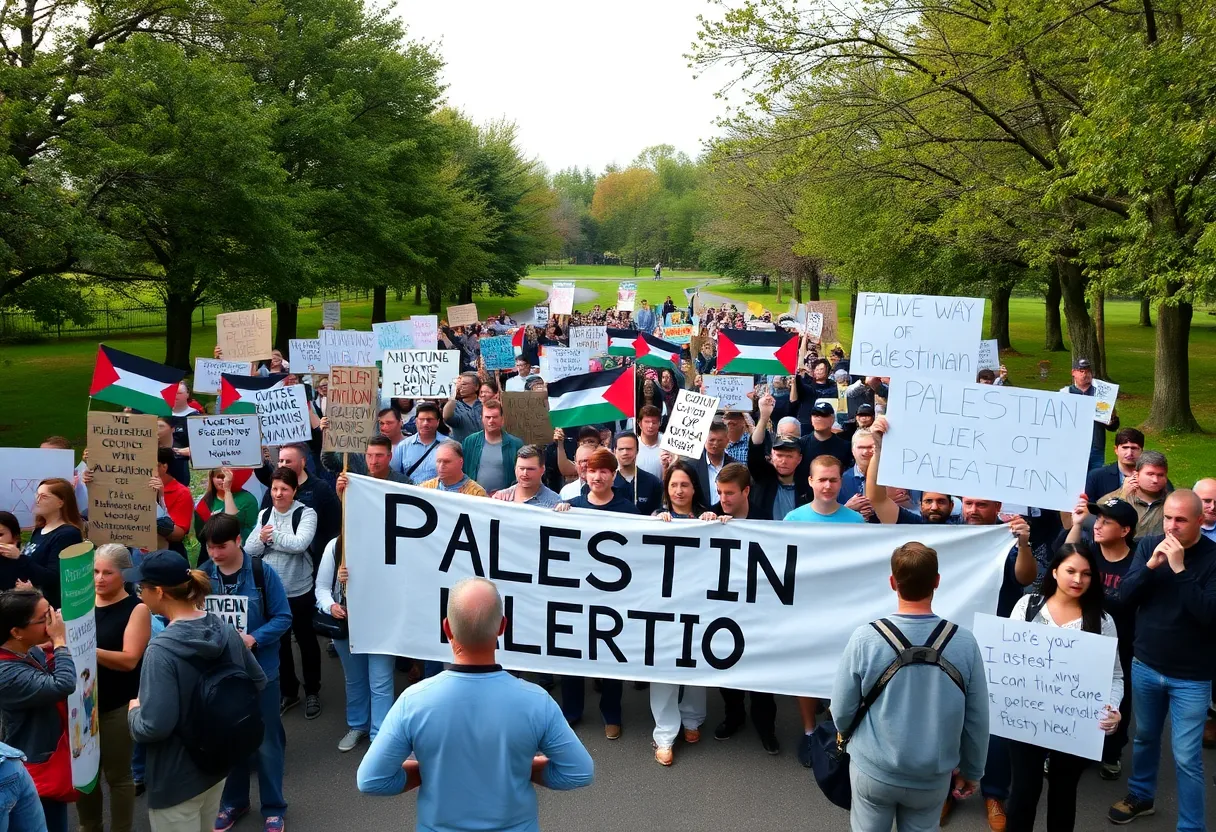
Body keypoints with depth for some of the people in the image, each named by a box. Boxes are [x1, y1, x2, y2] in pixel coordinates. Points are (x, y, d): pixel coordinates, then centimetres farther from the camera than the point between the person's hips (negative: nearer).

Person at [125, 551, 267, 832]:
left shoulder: (162, 649, -27)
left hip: (177, 779, -7)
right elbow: (258, 682, 7)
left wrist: (134, 711, -9)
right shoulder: (226, 631, -5)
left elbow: (154, 726, -29)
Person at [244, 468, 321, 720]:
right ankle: (287, 692, 32)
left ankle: (312, 692, 27)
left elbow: (300, 543, -26)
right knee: (279, 643, 16)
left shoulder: (306, 513, -11)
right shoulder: (264, 515, 4)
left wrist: (272, 535, -15)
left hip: (299, 592, -4)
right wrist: (262, 539, -17)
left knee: (306, 642, 11)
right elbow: (249, 550, 3)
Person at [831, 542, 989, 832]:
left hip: (873, 770, -1)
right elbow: (977, 719, -6)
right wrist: (972, 771, 12)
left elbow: (841, 711, -10)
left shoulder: (865, 639, -21)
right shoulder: (964, 642, -16)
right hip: (933, 776, 1)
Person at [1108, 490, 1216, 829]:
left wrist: (1179, 569, -29)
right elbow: (1125, 595, -7)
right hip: (1145, 666, 4)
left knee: (1187, 758, -2)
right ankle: (1140, 796, 42)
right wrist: (1151, 565, -22)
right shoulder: (1148, 545, -4)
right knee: (1145, 737, 22)